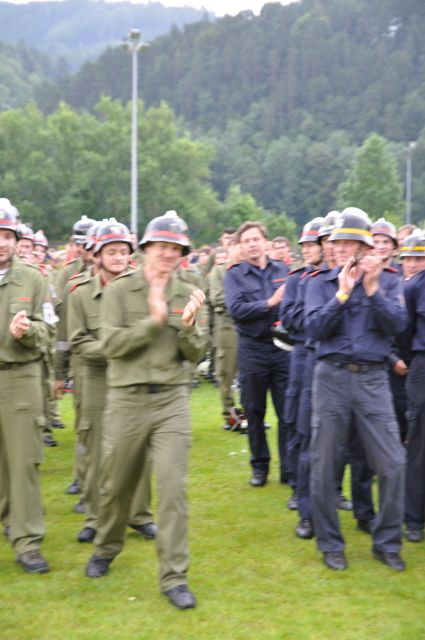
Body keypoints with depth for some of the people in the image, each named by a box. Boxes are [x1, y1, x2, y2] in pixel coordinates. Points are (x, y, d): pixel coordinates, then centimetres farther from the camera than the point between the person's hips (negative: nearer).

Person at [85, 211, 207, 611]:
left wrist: (186, 326, -15)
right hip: (127, 399, -1)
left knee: (173, 487, -5)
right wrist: (154, 320, -16)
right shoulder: (119, 291, -2)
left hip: (172, 400, 1)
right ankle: (105, 549, 39)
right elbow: (111, 345, -11)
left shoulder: (188, 296, 5)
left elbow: (197, 355, 3)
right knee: (116, 485, 13)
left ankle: (174, 577, 4)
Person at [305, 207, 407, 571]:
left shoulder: (388, 280, 5)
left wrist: (372, 289, -16)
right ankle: (330, 544, 20)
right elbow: (314, 329, -9)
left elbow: (398, 325, -8)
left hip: (373, 378, 0)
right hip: (332, 377, 0)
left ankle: (387, 542, 16)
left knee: (392, 464, -2)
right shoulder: (322, 283, 4)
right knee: (324, 465, 4)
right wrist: (343, 293, -16)